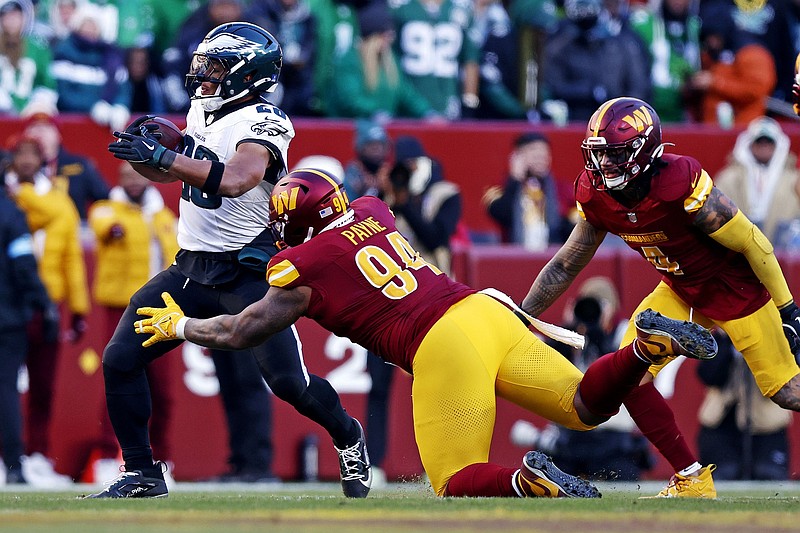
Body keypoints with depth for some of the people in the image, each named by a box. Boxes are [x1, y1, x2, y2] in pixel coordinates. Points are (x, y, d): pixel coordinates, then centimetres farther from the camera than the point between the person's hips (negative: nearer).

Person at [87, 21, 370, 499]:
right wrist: (142, 151, -2)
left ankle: (350, 439, 19)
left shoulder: (263, 121, -15)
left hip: (247, 273, -7)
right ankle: (141, 475, 7)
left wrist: (160, 155, -33)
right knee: (120, 360, -3)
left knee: (288, 381, -11)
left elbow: (234, 179, -32)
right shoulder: (203, 111, 10)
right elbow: (168, 173, 20)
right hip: (191, 268, 7)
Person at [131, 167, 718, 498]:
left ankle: (527, 482, -30)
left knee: (455, 485, 1)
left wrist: (179, 325, 33)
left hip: (443, 347, -6)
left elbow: (240, 333, 17)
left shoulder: (304, 268, 4)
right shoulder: (374, 213, 20)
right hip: (486, 308, 6)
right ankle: (647, 345, -17)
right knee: (585, 407, 10)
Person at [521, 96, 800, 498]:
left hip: (738, 291, -6)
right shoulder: (597, 197, -12)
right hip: (681, 294, 6)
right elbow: (564, 267, 2)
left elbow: (752, 243, -22)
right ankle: (692, 479, 2)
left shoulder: (681, 183, -32)